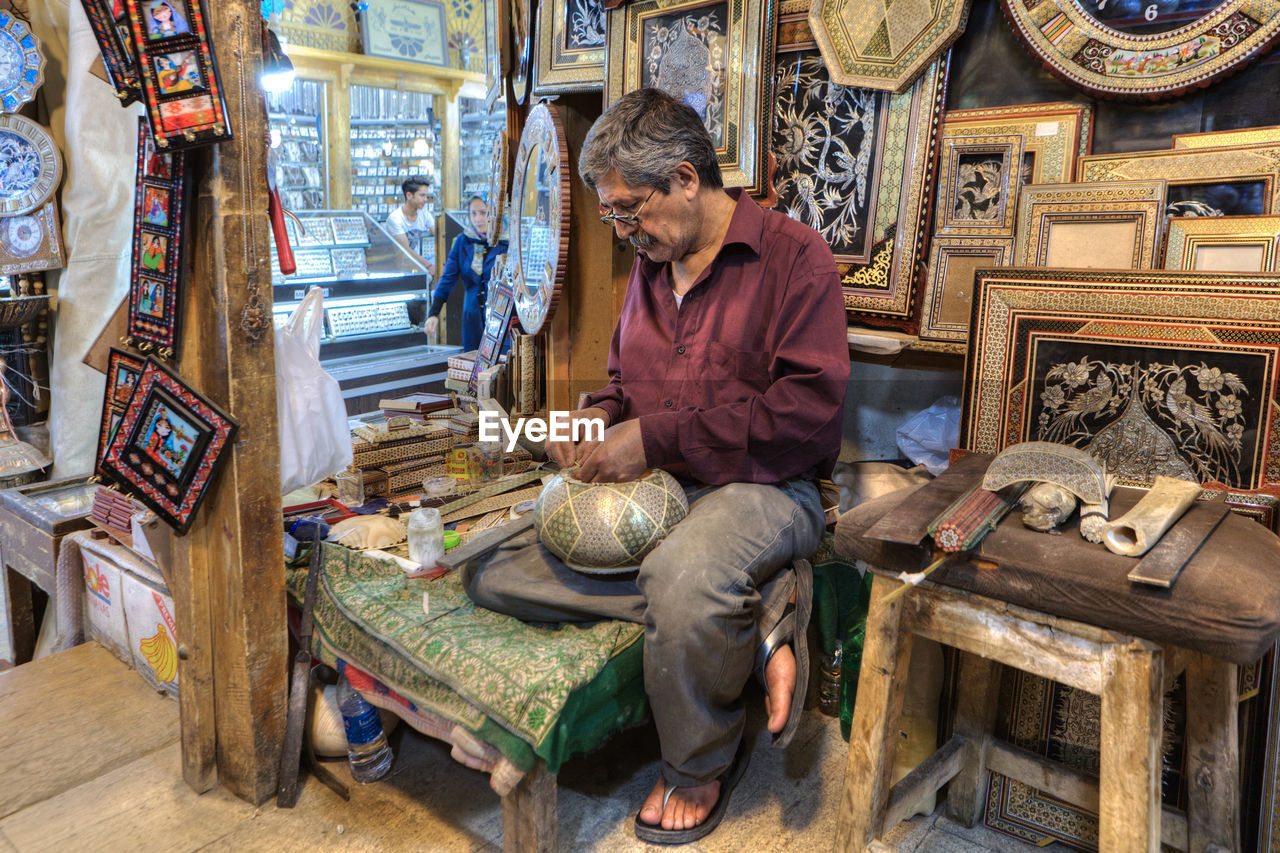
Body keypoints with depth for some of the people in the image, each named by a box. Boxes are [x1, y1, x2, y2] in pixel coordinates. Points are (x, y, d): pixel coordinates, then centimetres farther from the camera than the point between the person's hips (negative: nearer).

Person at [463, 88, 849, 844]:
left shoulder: (794, 255, -7)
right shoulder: (650, 267, 16)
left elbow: (809, 407, -17)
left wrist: (657, 437, -19)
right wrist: (598, 414, 3)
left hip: (759, 487, -7)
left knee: (684, 580, -40)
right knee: (493, 574, -11)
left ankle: (702, 768, -5)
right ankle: (754, 614, -12)